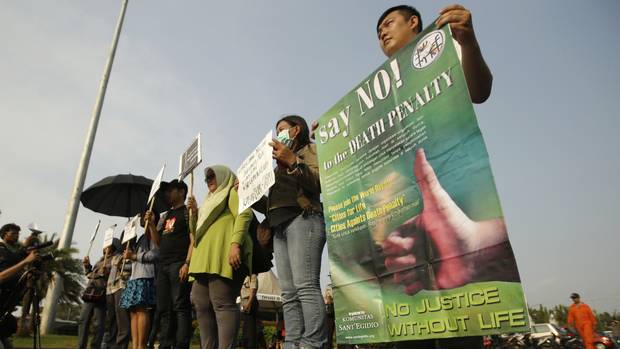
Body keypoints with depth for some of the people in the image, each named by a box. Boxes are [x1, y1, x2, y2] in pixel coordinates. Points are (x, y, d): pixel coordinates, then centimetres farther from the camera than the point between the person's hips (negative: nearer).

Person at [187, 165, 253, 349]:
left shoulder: (232, 191, 7)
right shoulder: (213, 199, 33)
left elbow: (245, 214, -13)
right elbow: (197, 231, 33)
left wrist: (235, 243, -26)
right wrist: (195, 212, 15)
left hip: (223, 255, -10)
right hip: (206, 259, 10)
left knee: (222, 303, -16)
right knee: (202, 304, 5)